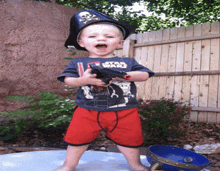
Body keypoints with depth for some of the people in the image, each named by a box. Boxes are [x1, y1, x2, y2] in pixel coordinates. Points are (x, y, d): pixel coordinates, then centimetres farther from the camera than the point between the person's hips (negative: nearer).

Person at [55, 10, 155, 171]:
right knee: (77, 139, 12)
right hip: (87, 111, 0)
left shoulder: (128, 62, 3)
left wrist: (119, 76, -22)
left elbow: (144, 75, -6)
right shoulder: (77, 63, 4)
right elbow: (68, 80, -4)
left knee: (129, 139, 14)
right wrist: (84, 80, -26)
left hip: (124, 112, 0)